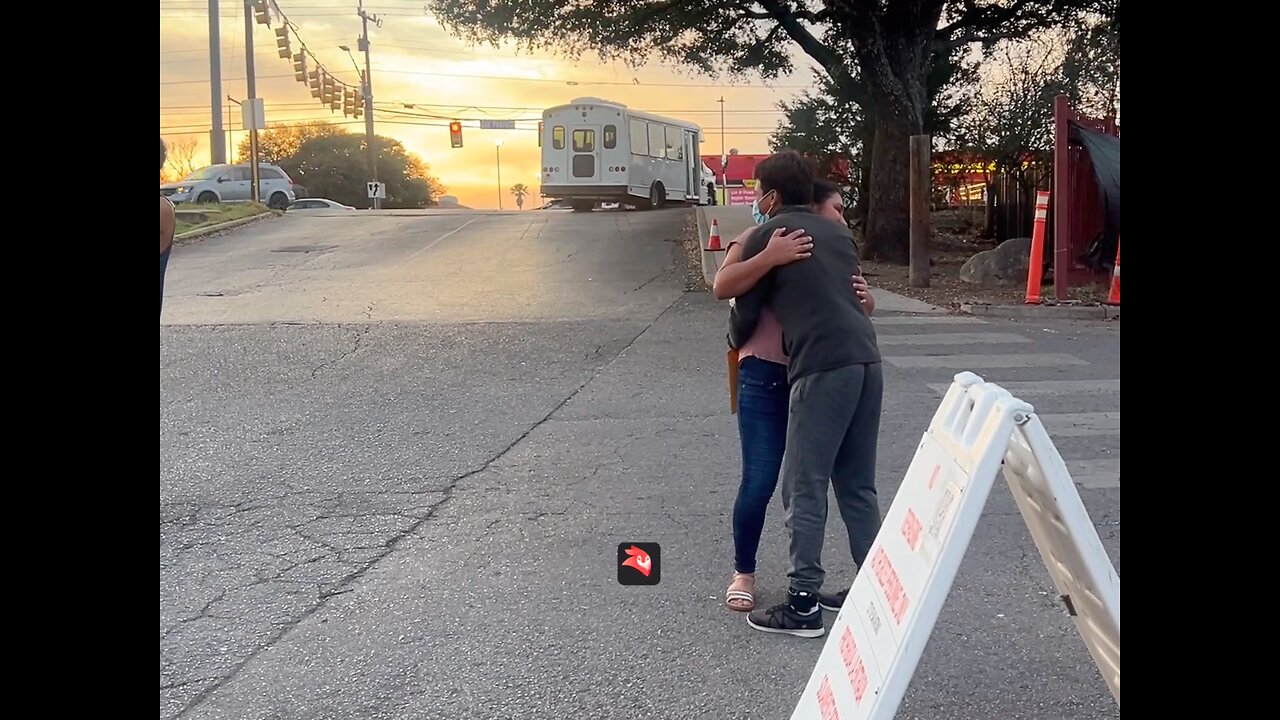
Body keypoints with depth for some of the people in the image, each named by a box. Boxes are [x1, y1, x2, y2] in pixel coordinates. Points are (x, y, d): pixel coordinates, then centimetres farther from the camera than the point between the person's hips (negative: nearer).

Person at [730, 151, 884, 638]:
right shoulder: (837, 232, 22)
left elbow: (746, 310, 8)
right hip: (866, 359, 7)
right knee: (857, 485, 15)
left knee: (805, 488, -3)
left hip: (823, 366, -7)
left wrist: (737, 343, 30)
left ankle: (803, 605, -1)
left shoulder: (768, 235, 3)